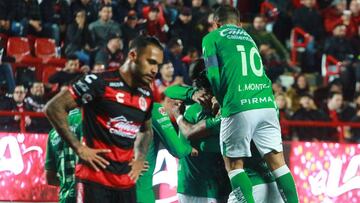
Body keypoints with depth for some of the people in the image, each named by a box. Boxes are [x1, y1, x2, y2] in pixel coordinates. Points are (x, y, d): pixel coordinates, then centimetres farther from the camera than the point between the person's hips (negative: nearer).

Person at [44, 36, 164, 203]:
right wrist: (79, 148, -12)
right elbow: (53, 108, -11)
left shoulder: (146, 95, 12)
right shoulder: (100, 83, -10)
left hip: (126, 182, 7)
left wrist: (140, 159, 14)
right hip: (95, 179, -7)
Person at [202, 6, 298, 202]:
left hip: (239, 107, -4)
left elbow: (213, 75, 1)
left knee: (233, 164, 5)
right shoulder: (248, 37, 27)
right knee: (277, 162, 6)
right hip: (266, 103, 5)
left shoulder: (211, 38, 11)